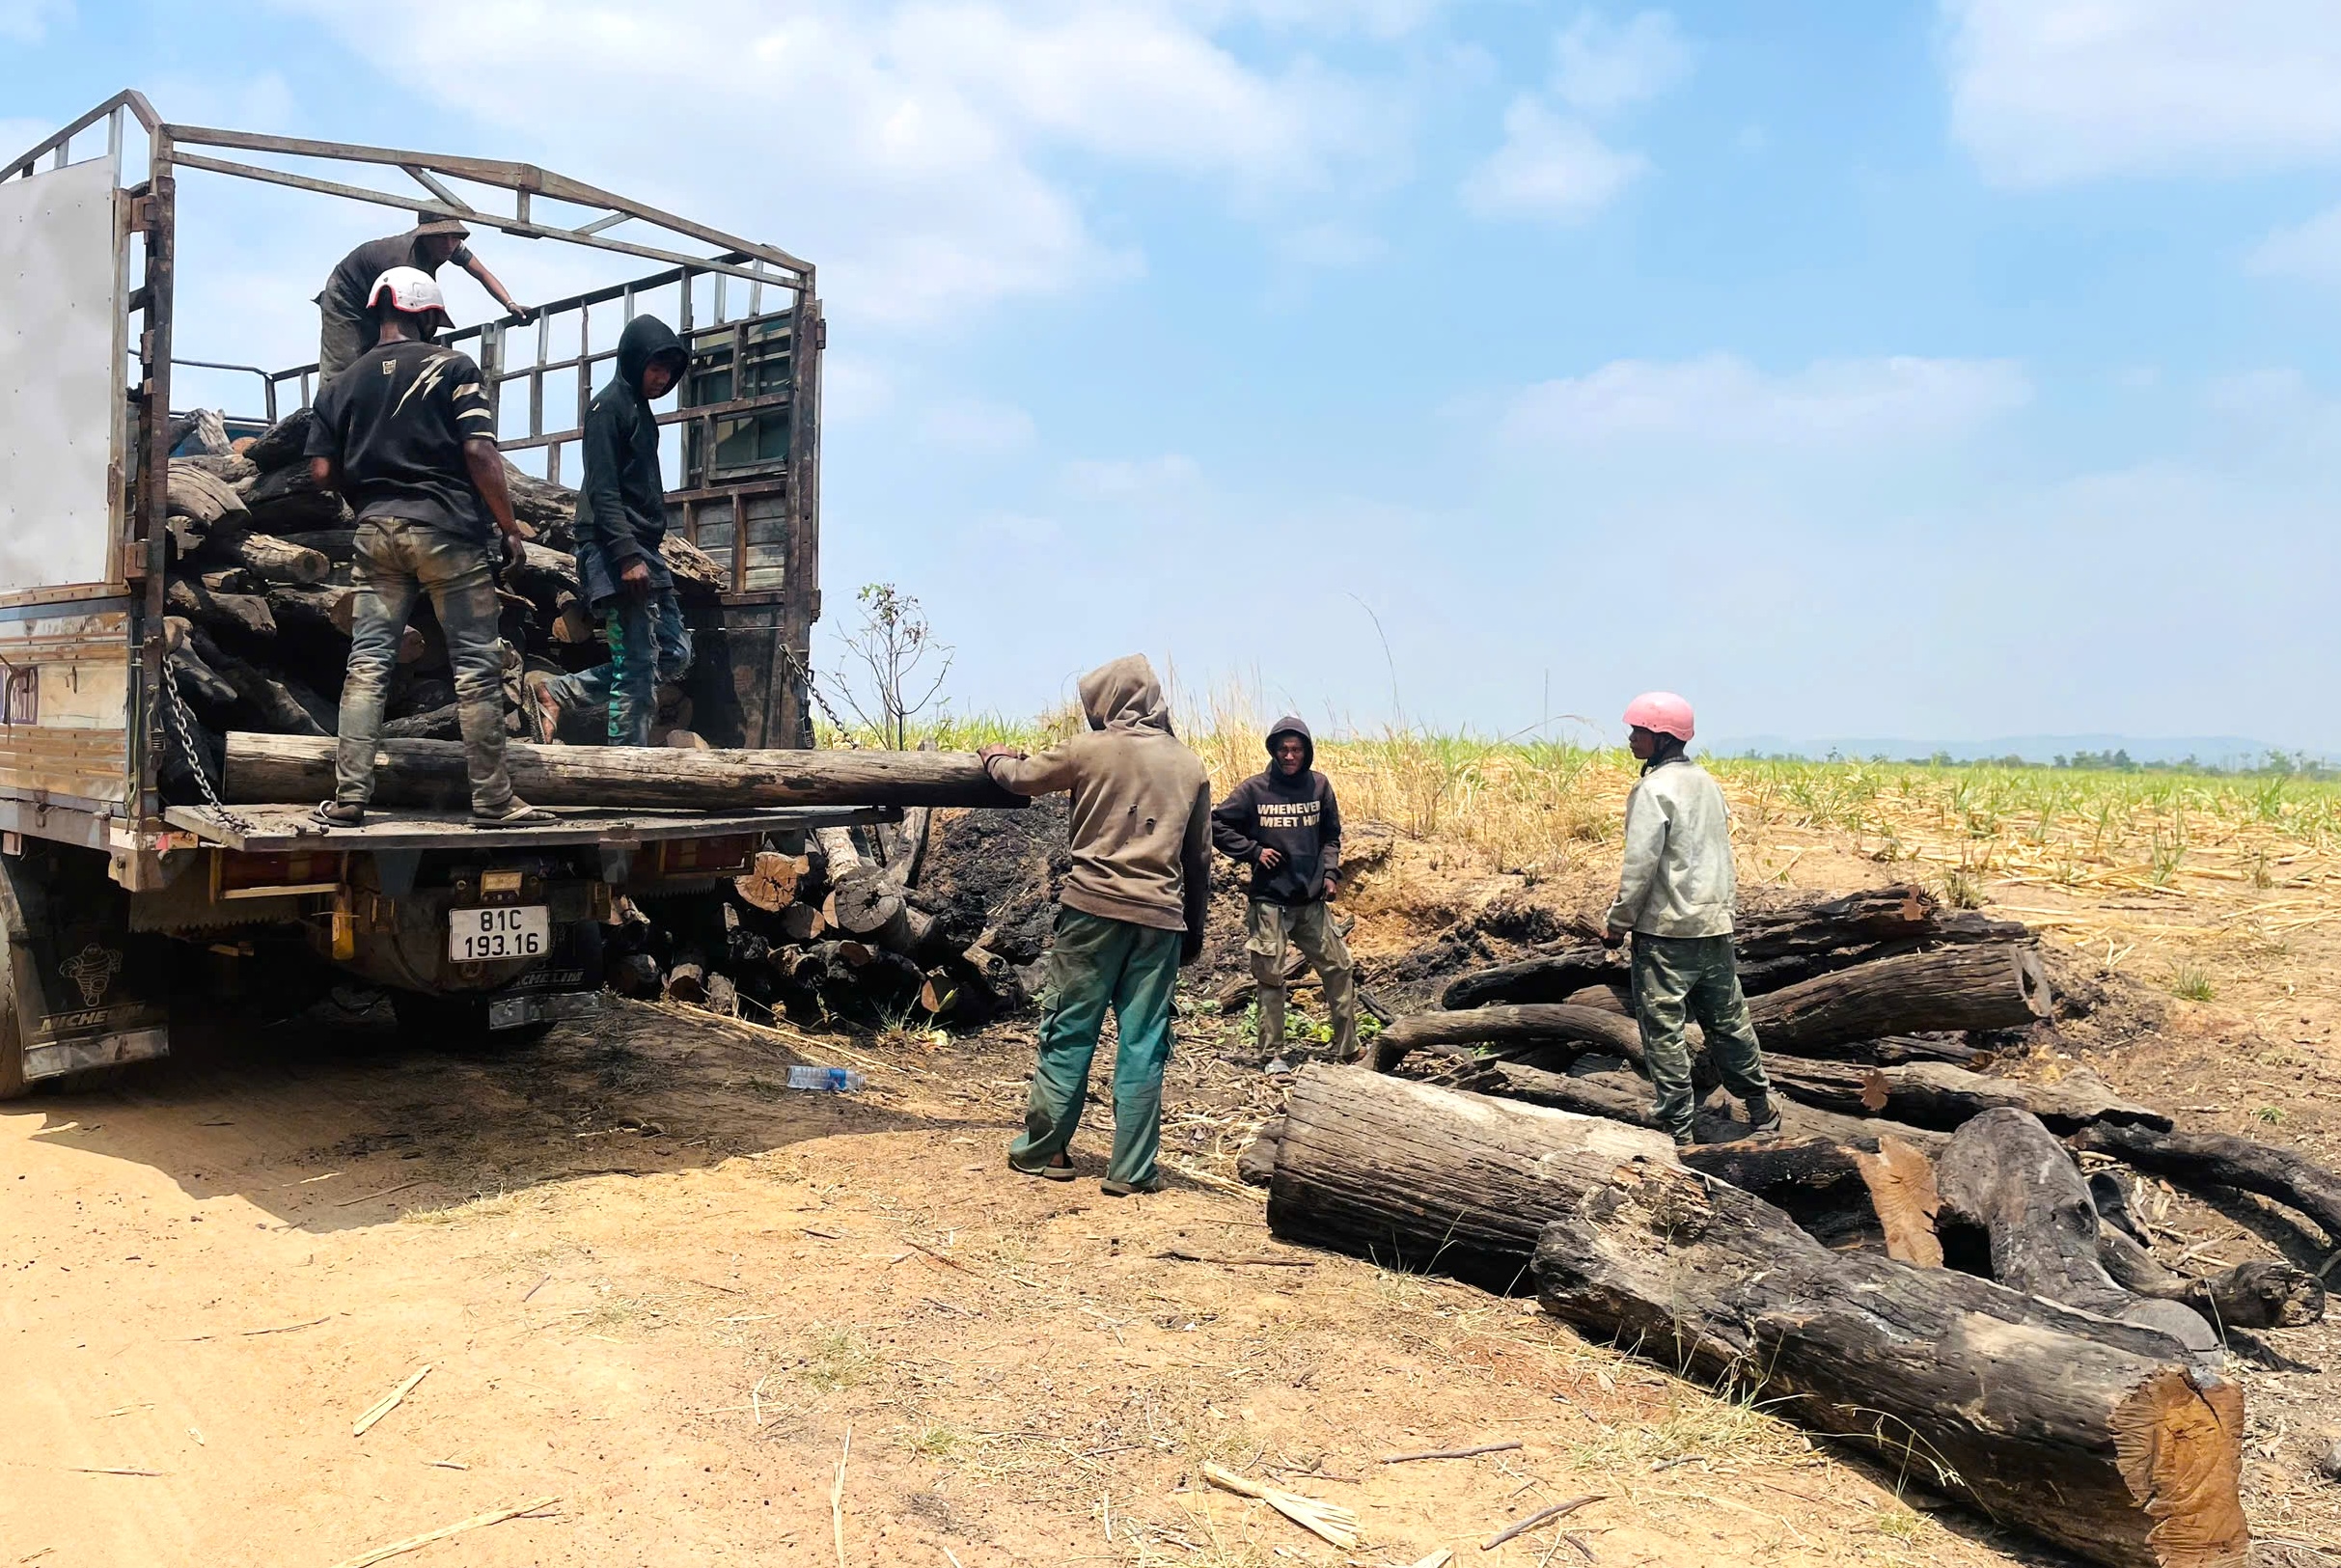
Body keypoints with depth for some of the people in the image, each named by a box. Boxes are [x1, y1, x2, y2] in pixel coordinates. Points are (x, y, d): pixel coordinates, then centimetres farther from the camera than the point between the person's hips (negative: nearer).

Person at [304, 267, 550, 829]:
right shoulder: (452, 367, -1)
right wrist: (509, 525, -4)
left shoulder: (343, 382, 12)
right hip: (448, 528, -4)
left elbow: (322, 472, 6)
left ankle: (349, 795, 2)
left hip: (376, 529, 4)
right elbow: (479, 452, -11)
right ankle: (493, 798, 0)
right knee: (477, 664, -1)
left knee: (367, 662, 5)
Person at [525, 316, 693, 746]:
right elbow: (602, 490, -16)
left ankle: (555, 692, 14)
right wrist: (627, 556, -24)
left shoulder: (640, 409, 21)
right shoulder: (609, 407, -7)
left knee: (675, 654, 11)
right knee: (637, 669, -10)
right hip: (616, 553, -10)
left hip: (644, 553, 10)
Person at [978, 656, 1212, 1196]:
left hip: (1093, 908, -3)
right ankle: (1132, 1170, 7)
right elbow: (1199, 858, 14)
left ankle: (1041, 1150, 15)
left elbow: (1019, 777, 13)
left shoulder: (1091, 749, -1)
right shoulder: (1191, 765, 10)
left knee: (1068, 1033, 7)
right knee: (1143, 1044, 4)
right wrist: (1194, 930, 21)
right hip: (1160, 918, 3)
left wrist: (995, 756, 35)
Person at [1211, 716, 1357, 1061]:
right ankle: (1271, 1054, 13)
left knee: (1339, 969, 6)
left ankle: (1346, 1051, 18)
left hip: (1312, 900, 3)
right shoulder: (1254, 789, -6)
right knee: (1270, 978, 2)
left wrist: (1330, 872, 1)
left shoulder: (1319, 785, 4)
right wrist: (1254, 851, -9)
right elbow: (1216, 825, -2)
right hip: (1269, 900, -3)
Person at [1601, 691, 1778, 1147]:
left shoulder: (1653, 790, -14)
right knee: (1728, 1020, 19)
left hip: (1666, 928, -8)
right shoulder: (1707, 782, 9)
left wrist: (1617, 922, -8)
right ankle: (1761, 1109, 30)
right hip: (1715, 924, 8)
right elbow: (1723, 852, 17)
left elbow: (1640, 866, -17)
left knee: (1663, 1030, -1)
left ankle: (1677, 1130, 2)